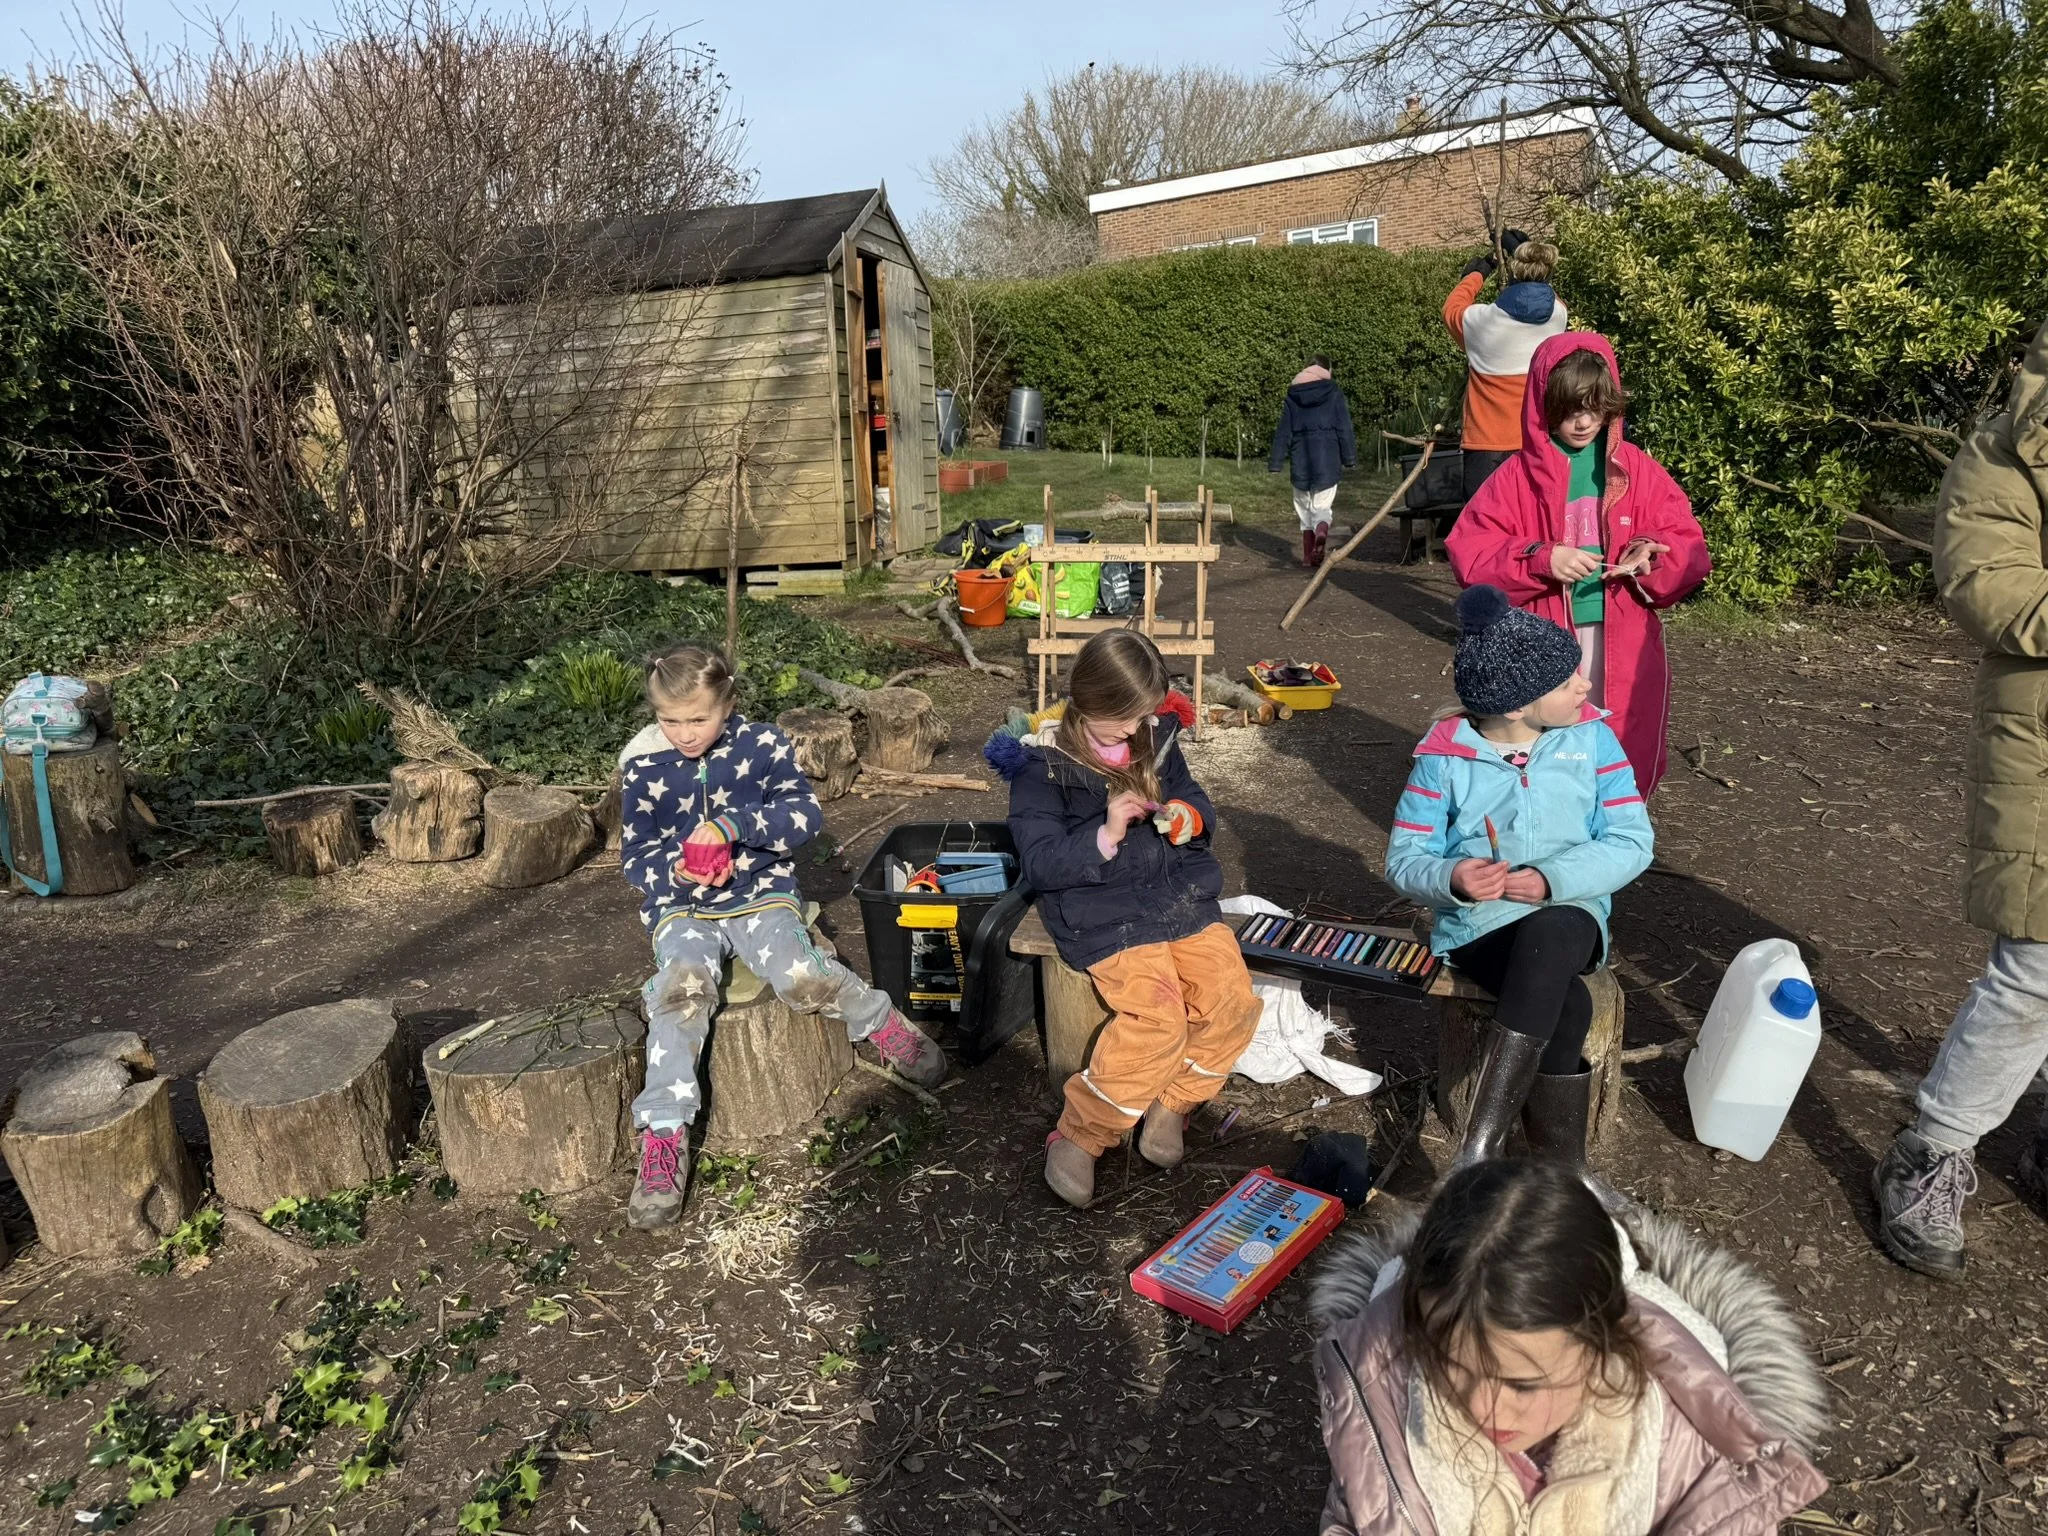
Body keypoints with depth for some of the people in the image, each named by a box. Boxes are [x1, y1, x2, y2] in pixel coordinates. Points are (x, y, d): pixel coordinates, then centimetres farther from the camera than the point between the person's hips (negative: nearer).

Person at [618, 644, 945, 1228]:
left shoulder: (761, 745, -2)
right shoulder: (643, 768, 2)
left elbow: (806, 813, -11)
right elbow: (635, 857, 5)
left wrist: (734, 823, -25)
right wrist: (675, 870, -18)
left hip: (760, 894, -1)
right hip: (682, 907, 1)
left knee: (801, 977, -28)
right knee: (682, 987, -31)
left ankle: (883, 1025, 3)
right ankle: (662, 1137, -30)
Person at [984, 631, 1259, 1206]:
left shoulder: (1156, 737, 8)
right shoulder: (1042, 763, -7)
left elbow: (1194, 799, 20)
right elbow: (1039, 862, -11)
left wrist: (1190, 817, -4)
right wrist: (1105, 835, -25)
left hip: (1182, 895, 6)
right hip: (1103, 913, -6)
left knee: (1233, 1001, -16)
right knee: (1157, 1020, -26)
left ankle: (1169, 1105, 8)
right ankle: (1079, 1137, -5)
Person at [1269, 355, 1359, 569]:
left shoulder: (1293, 395, 8)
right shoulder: (1333, 392, 1)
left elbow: (1283, 432, 8)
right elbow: (1344, 427, -1)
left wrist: (1276, 463, 9)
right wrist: (1349, 458, 3)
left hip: (1301, 461, 2)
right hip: (1327, 460, -2)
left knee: (1305, 509, 11)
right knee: (1322, 506, 0)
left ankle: (1309, 556, 9)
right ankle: (1321, 531, -32)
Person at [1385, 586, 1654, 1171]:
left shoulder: (1590, 736, -1)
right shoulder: (1444, 756, -6)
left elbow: (1632, 842, -3)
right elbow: (1405, 860, -2)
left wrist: (1553, 879, -20)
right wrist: (1451, 877, -26)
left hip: (1568, 913, 1)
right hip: (1475, 926, -1)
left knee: (1545, 934, -38)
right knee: (1566, 1005, -33)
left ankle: (1476, 1154, -33)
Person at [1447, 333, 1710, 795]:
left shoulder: (1637, 470, 6)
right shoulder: (1519, 475, 0)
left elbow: (1688, 546, 7)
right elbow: (1469, 551, -6)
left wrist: (1650, 555, -15)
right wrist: (1541, 559, -19)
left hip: (1623, 641, 2)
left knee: (1624, 750, 8)